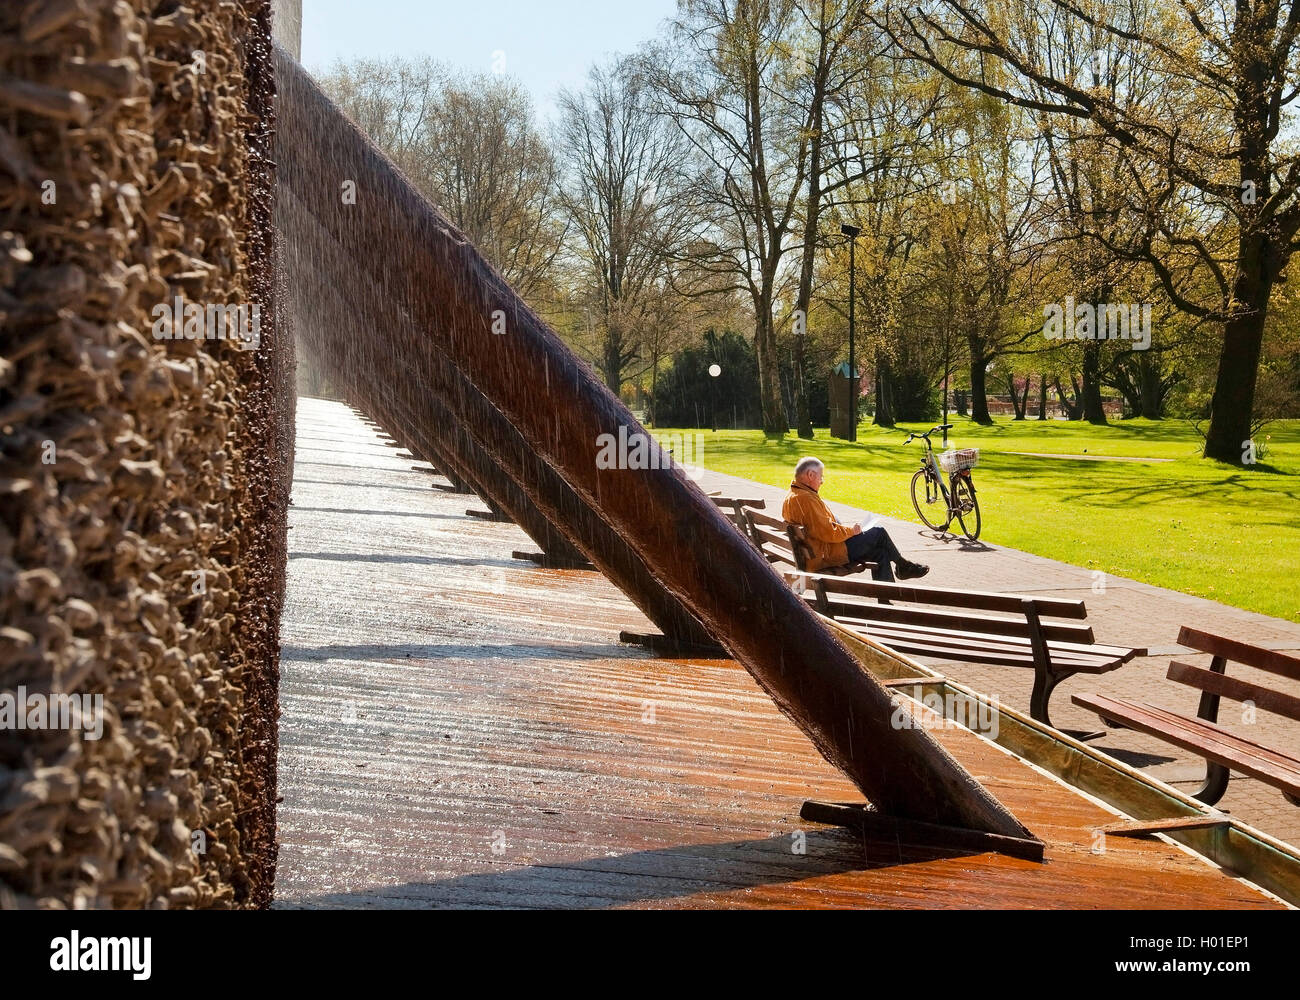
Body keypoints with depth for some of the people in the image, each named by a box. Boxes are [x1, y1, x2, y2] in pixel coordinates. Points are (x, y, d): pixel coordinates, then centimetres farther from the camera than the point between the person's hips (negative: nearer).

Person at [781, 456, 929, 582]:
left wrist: (845, 528, 11)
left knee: (881, 553, 11)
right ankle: (903, 566, 25)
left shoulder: (791, 497, 11)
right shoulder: (807, 498, -25)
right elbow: (829, 533, -26)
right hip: (828, 555, -11)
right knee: (879, 533, 1)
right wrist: (851, 530, -9)